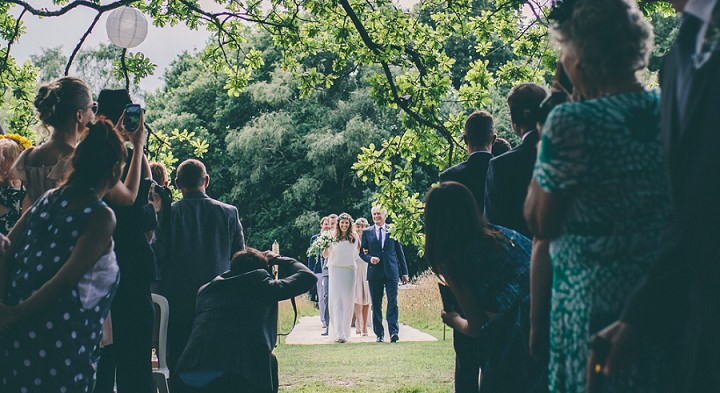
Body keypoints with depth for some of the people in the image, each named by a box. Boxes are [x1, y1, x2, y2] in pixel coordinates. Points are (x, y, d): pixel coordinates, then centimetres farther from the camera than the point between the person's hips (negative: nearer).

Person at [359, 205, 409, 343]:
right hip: (374, 273, 1)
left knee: (393, 302, -9)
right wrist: (370, 258, -12)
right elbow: (362, 253, 10)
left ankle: (394, 332, -13)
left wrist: (404, 272, 8)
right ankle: (379, 334, 11)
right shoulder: (367, 232, 10)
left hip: (391, 271, -1)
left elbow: (400, 252, 11)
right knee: (376, 305, 4)